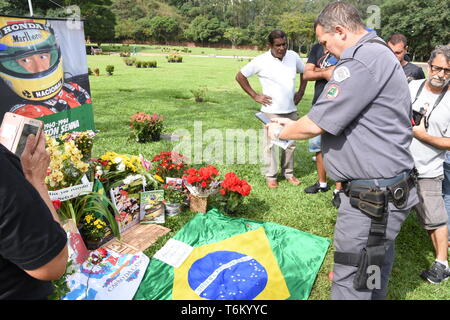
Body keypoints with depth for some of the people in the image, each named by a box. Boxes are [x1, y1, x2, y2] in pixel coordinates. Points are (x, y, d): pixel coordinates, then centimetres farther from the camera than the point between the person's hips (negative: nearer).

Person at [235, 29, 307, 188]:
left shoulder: (293, 56, 2)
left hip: (291, 109, 4)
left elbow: (304, 72, 20)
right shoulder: (261, 61, -9)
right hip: (271, 110, -4)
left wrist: (301, 92, 10)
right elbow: (240, 76, -3)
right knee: (271, 144, 3)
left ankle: (288, 173, 29)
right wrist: (254, 95, -5)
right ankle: (271, 176, 17)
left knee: (291, 143, 13)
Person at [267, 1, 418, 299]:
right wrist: (294, 125, 18)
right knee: (375, 266, 24)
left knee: (351, 283, 3)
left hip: (372, 197, -10)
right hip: (386, 189, 11)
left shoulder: (363, 60, -20)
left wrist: (281, 132, 0)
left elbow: (316, 125, -20)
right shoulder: (377, 54, 15)